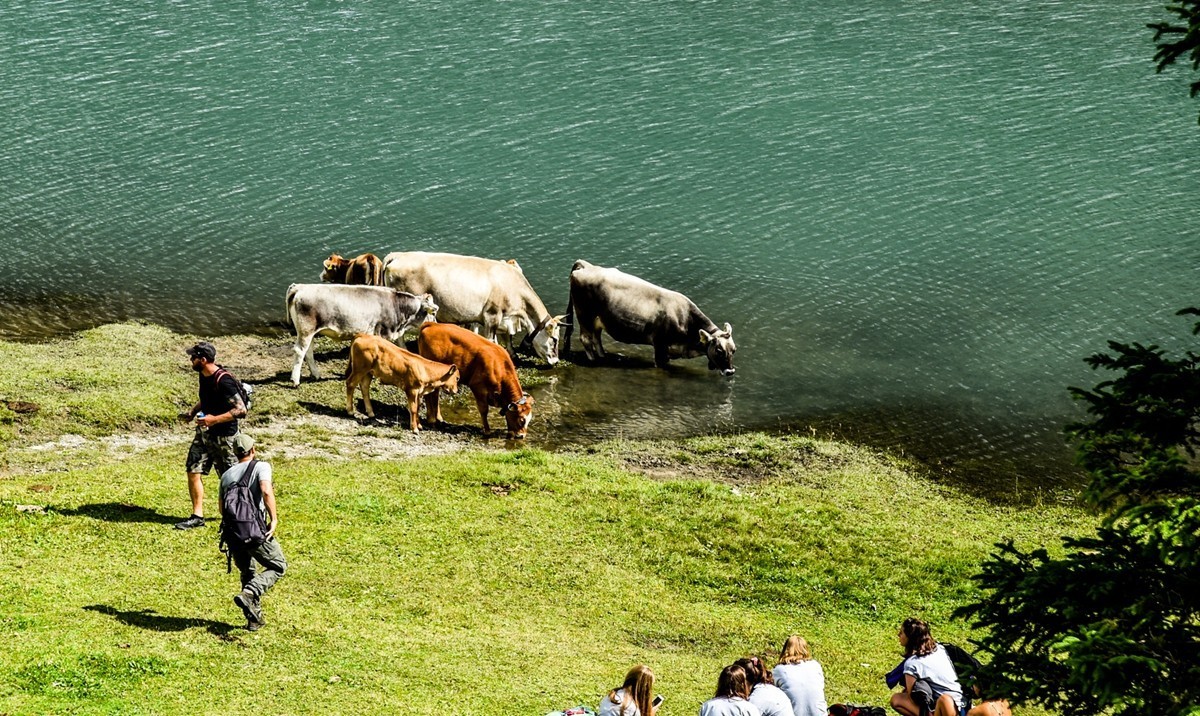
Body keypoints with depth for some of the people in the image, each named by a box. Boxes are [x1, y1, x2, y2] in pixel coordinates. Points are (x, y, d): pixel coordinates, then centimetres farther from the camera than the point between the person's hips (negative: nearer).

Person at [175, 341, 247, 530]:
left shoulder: (224, 381, -25)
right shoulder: (204, 376, 3)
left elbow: (241, 410, -27)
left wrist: (215, 419, -29)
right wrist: (192, 411, 5)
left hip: (224, 436, -8)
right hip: (205, 434, 8)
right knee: (193, 472, 3)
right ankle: (197, 516, 11)